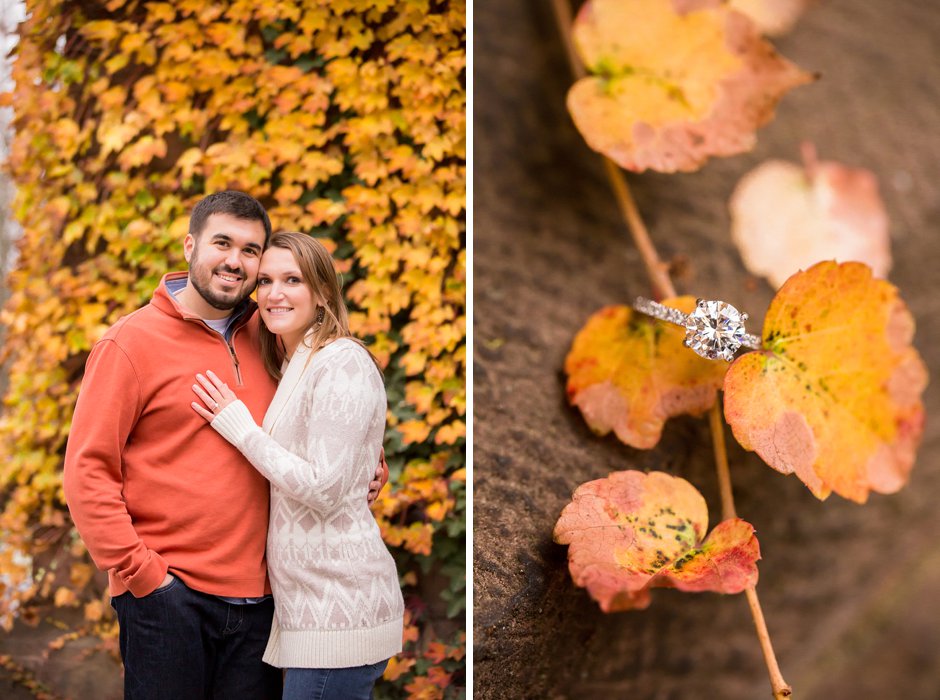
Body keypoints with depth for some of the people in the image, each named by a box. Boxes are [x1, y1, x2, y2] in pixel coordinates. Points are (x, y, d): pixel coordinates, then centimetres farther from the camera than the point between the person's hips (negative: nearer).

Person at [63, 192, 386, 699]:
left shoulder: (265, 338, 10)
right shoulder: (133, 341, -4)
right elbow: (87, 471, -8)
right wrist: (140, 573, -12)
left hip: (257, 596, 5)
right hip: (168, 596, -4)